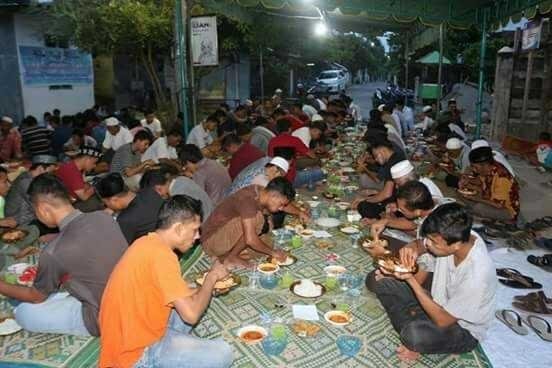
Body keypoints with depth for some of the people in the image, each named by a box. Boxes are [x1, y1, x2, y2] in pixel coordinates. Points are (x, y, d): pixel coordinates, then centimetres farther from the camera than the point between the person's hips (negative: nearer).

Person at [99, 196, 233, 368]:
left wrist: (207, 286, 7)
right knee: (222, 354, -15)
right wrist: (211, 277, -11)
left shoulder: (148, 242, 3)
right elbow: (191, 314, -26)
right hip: (136, 353, -9)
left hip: (130, 333, 9)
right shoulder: (161, 254, -25)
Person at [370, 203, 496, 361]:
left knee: (415, 335, -38)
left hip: (463, 330, -6)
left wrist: (411, 279, -29)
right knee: (381, 280, -6)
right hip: (439, 303, 6)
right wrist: (413, 248, -23)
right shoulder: (455, 236, -19)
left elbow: (443, 321, -26)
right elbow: (421, 245, 2)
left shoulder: (477, 275, -35)